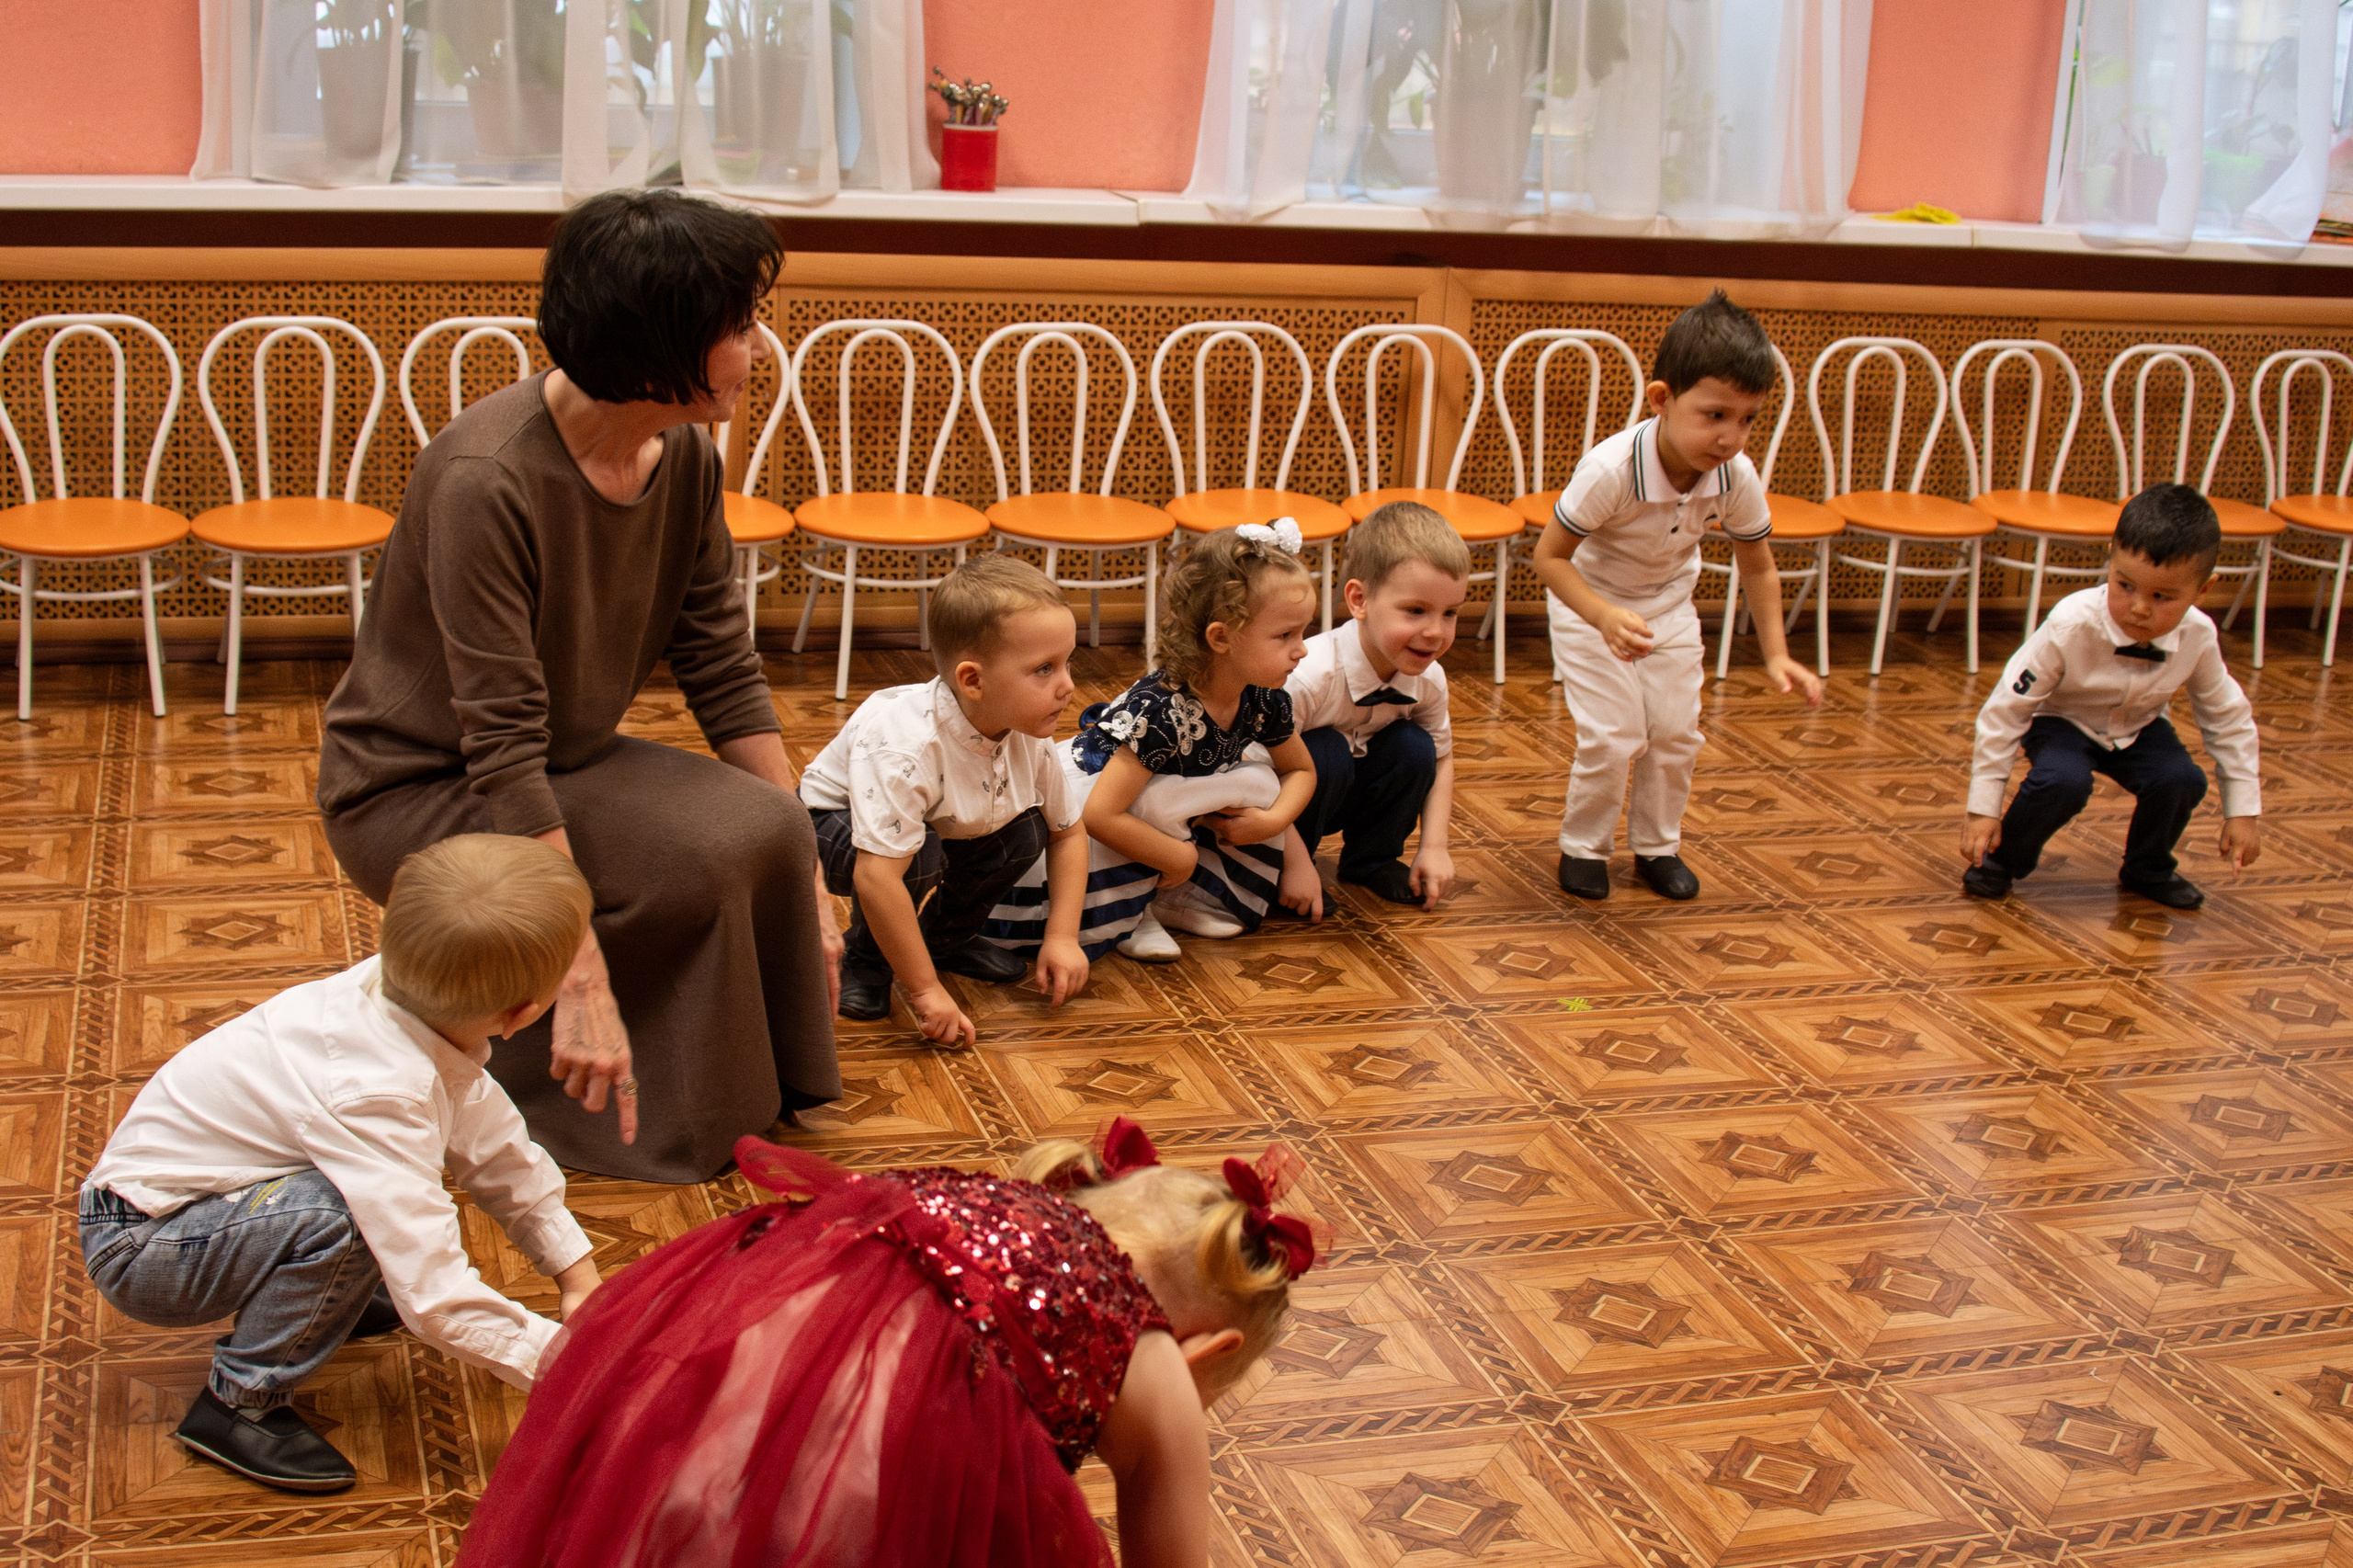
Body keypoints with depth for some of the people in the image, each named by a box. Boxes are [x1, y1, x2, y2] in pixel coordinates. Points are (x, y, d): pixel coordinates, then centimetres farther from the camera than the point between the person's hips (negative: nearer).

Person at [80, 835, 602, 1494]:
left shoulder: (392, 985, -12)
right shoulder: (375, 1098, -36)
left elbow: (492, 1143, 2)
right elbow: (436, 1300, -36)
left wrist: (579, 1277, 1)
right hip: (137, 1252, -8)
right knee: (339, 1215, -31)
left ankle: (327, 1301, 18)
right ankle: (239, 1403, -12)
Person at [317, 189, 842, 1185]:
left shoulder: (685, 456, -7)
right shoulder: (487, 478, -30)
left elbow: (725, 674, -2)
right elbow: (503, 748, -32)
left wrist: (804, 878, -8)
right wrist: (584, 985, -34)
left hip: (563, 765, 7)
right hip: (414, 790, -7)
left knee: (769, 831, -17)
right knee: (699, 855, -26)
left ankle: (756, 1094, 5)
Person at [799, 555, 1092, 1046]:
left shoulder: (1031, 739, -20)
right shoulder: (906, 747, -42)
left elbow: (1068, 832, -3)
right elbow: (877, 876, -46)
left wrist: (1062, 936, -14)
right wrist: (925, 991, -41)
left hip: (946, 827, 6)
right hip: (831, 823, -6)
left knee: (1024, 831, -15)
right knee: (915, 853, -35)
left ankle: (947, 936, 11)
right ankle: (866, 960, -6)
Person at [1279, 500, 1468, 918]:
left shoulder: (1429, 679, -15)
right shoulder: (1310, 675, -37)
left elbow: (1440, 758, 3)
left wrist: (1434, 847, -7)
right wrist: (1293, 861, -31)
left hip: (1349, 789, 6)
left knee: (1414, 748, -17)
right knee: (1326, 755, -33)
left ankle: (1371, 860, 5)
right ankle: (1283, 869, -10)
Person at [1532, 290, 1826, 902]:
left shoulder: (1737, 477, -23)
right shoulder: (1612, 469, -38)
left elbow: (1757, 568, -5)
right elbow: (1550, 556, -28)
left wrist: (1776, 654, -12)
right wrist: (1606, 617, -42)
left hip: (1668, 603, 4)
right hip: (1590, 602, -4)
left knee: (1676, 731, 3)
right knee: (1612, 736, -9)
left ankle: (1657, 846, 24)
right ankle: (1583, 847, 14)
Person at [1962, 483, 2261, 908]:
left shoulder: (2198, 638, -23)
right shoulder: (2072, 626, -34)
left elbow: (2229, 719, -4)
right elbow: (2005, 709, -26)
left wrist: (2243, 810, -3)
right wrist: (1983, 809, -25)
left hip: (2138, 729, 4)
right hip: (2062, 723, -4)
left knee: (2181, 780, -24)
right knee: (2063, 781, -34)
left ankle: (2147, 869, 7)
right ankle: (2004, 858, -5)